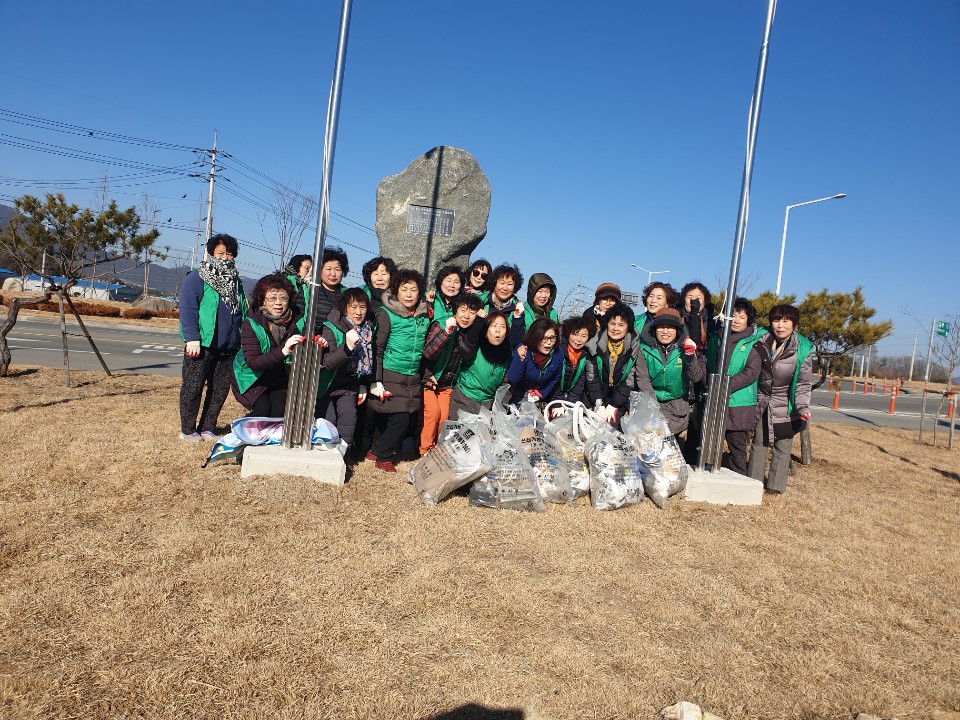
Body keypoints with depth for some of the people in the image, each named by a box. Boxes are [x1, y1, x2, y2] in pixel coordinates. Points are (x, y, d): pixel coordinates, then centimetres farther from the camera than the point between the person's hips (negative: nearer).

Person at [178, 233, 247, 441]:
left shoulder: (235, 282, 18)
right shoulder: (196, 279, -3)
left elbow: (243, 313, 21)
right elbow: (188, 310, -11)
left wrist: (242, 340, 15)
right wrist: (192, 338, -19)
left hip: (228, 348, 6)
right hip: (202, 345, -6)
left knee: (220, 389, 9)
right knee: (193, 388, 2)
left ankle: (207, 428, 21)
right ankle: (188, 430, 13)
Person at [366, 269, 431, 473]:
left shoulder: (424, 318, 8)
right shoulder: (386, 314, -7)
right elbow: (377, 349, -9)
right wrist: (376, 381, -13)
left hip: (413, 378, 5)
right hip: (390, 377, -5)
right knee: (400, 418, -8)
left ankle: (376, 451, 26)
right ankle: (383, 455, 12)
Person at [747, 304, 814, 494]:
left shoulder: (803, 350, -12)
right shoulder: (762, 343, -5)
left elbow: (804, 383, -7)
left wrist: (803, 407, -18)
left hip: (785, 406, -3)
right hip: (762, 403, 3)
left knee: (783, 445, 3)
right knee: (759, 442, 10)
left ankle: (775, 484, 14)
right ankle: (753, 481, 20)